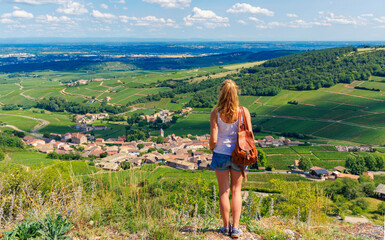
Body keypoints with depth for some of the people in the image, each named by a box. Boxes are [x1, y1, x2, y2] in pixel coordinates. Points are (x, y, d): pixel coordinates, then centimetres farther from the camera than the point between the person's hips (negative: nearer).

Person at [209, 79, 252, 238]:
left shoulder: (216, 113, -13)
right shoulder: (243, 112, -10)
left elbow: (213, 140, -13)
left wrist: (212, 148, 10)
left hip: (220, 154, -1)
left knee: (224, 191, 12)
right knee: (236, 191, 13)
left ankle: (226, 226, 22)